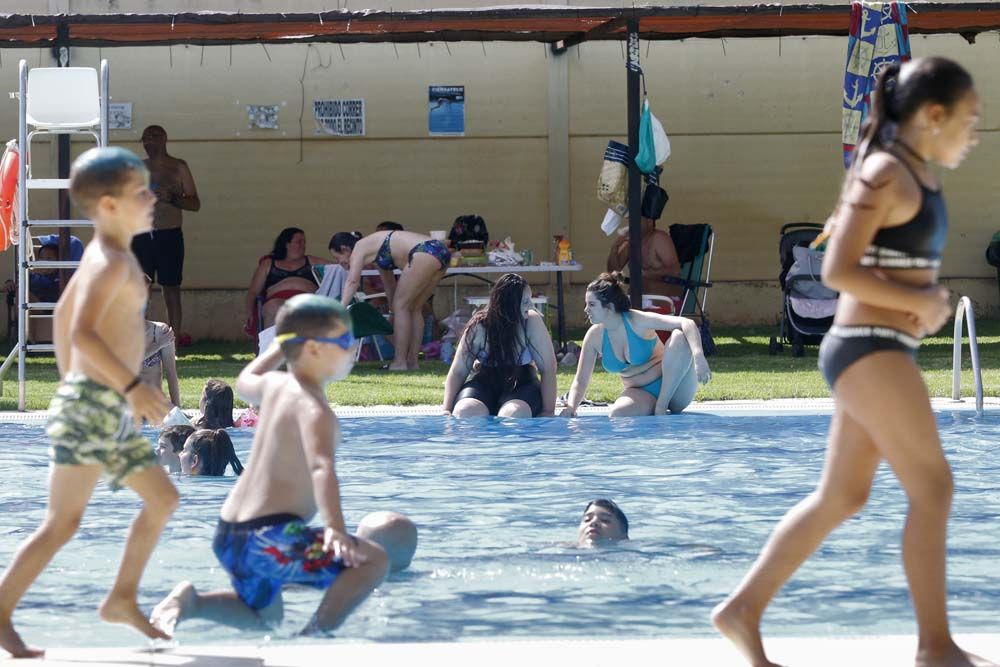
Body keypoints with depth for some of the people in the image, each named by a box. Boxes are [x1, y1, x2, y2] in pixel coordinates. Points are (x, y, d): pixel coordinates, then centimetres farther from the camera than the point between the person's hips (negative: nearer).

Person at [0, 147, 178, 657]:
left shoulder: (102, 257, 14)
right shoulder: (113, 263, -16)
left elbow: (63, 315, 26)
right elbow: (83, 332, -29)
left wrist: (71, 380, 30)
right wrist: (133, 385, -28)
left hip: (112, 413, 10)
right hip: (91, 408, -10)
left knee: (162, 498, 15)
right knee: (62, 523, -7)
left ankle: (122, 600, 21)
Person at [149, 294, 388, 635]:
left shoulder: (274, 385, 12)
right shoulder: (313, 407, -14)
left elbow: (245, 382, 38)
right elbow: (321, 467, -31)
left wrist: (283, 344, 47)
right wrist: (335, 530, -44)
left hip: (229, 534, 10)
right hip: (270, 538, -10)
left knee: (264, 615, 32)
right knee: (373, 560, -14)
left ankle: (190, 601, 10)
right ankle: (316, 633, -19)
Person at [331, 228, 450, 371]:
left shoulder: (359, 248, 3)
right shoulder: (375, 250, 28)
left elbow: (352, 280, -14)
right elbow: (389, 284, 38)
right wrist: (394, 313, 45)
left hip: (425, 252, -9)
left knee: (401, 305, -1)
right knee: (414, 309, 17)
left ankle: (400, 363, -1)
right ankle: (412, 362, 19)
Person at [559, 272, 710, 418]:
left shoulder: (638, 321, -18)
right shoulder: (595, 336, -6)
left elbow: (686, 323, -30)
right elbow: (580, 381, -2)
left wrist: (698, 356, -46)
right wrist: (571, 408, -22)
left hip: (673, 389, -1)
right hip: (640, 395, 1)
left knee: (680, 337, -30)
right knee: (618, 415, -36)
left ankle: (662, 406, -20)